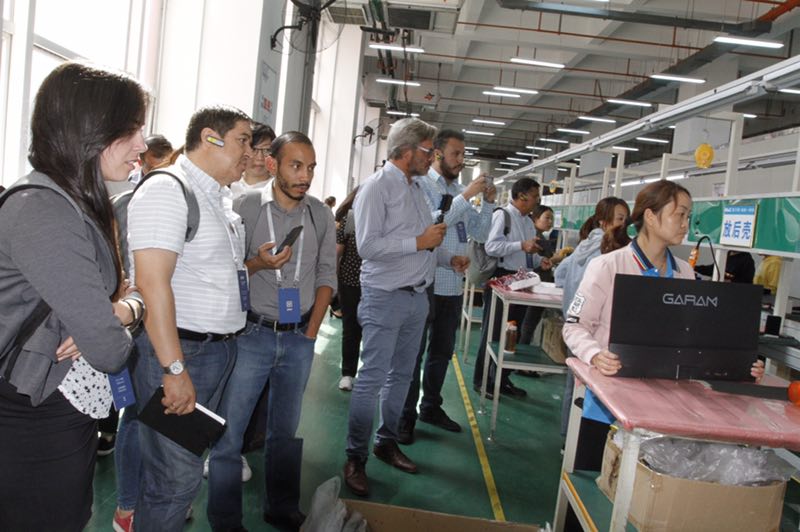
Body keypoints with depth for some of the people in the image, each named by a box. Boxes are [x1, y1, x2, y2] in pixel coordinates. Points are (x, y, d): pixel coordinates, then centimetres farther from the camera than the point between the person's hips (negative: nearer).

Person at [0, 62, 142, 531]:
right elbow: (110, 351, -27)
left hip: (73, 413, 9)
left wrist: (123, 309, -12)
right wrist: (117, 323, -4)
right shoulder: (42, 212, -23)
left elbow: (113, 291, 11)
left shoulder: (76, 205, 8)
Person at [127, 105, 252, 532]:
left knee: (190, 460, 19)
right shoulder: (167, 190, -14)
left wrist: (255, 263, 11)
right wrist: (174, 368, -24)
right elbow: (152, 282, -22)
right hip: (180, 350, -9)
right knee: (175, 476, -2)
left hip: (220, 348, 9)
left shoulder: (220, 197, 15)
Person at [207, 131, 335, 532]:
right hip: (252, 333, -3)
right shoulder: (245, 206, -7)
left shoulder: (321, 214, 3)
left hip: (300, 338, 3)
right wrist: (257, 264, -22)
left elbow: (326, 274, 8)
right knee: (227, 431, 2)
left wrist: (312, 330, 1)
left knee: (286, 431, 16)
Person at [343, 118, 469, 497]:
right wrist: (420, 242, -19)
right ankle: (356, 458, 9)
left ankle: (387, 442, 31)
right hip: (385, 297, -8)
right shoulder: (377, 187, -12)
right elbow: (367, 245, -22)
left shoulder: (416, 187, 14)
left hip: (417, 295, 9)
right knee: (372, 378, -4)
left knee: (401, 374, 16)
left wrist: (449, 259, 10)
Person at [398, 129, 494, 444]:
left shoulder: (460, 190, 12)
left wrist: (488, 203, 0)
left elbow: (480, 233, 14)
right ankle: (406, 417, 13)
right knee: (413, 352, 2)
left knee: (442, 351, 17)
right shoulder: (421, 185, -7)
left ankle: (431, 407, 33)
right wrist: (466, 197, -20)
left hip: (453, 285, 7)